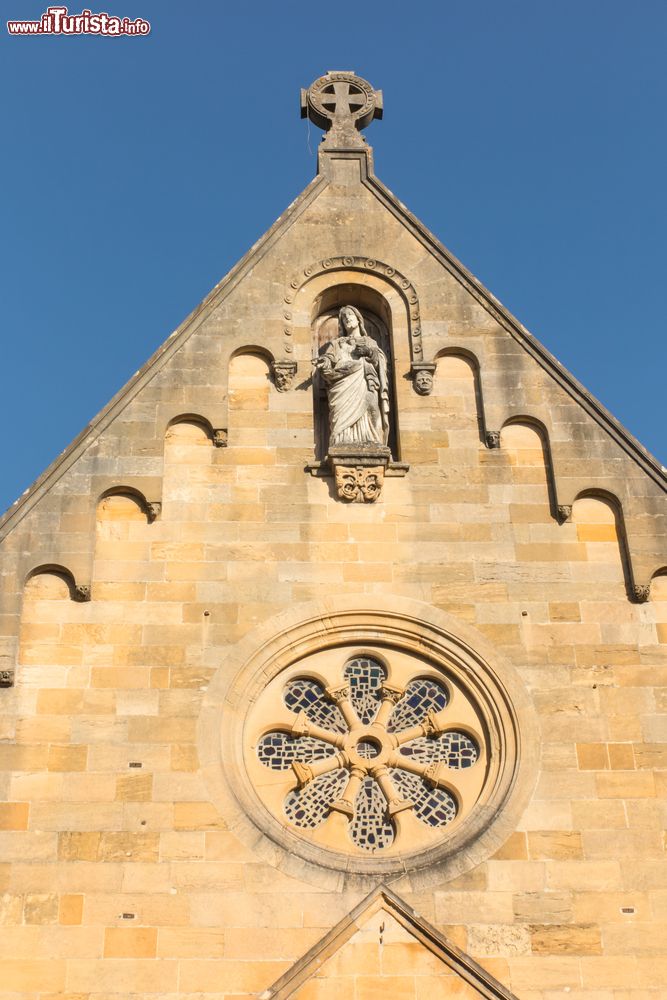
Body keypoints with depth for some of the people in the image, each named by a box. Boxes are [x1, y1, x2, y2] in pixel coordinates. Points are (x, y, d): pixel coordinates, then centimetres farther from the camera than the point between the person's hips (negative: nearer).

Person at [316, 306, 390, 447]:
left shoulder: (370, 343, 26)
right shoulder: (336, 344, 25)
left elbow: (382, 365, 12)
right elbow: (327, 365, 10)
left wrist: (370, 352, -6)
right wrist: (323, 364, -13)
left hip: (365, 392, 0)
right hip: (343, 392, 0)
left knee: (365, 429, -16)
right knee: (344, 427, -17)